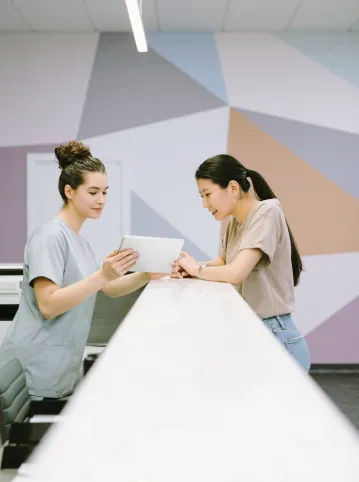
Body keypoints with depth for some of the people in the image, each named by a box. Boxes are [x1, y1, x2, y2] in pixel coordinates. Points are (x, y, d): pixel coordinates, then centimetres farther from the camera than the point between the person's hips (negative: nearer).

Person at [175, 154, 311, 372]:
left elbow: (236, 273, -27)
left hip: (275, 338, -8)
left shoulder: (266, 213, -17)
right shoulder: (234, 222, 8)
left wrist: (198, 269, -8)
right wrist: (191, 269, -1)